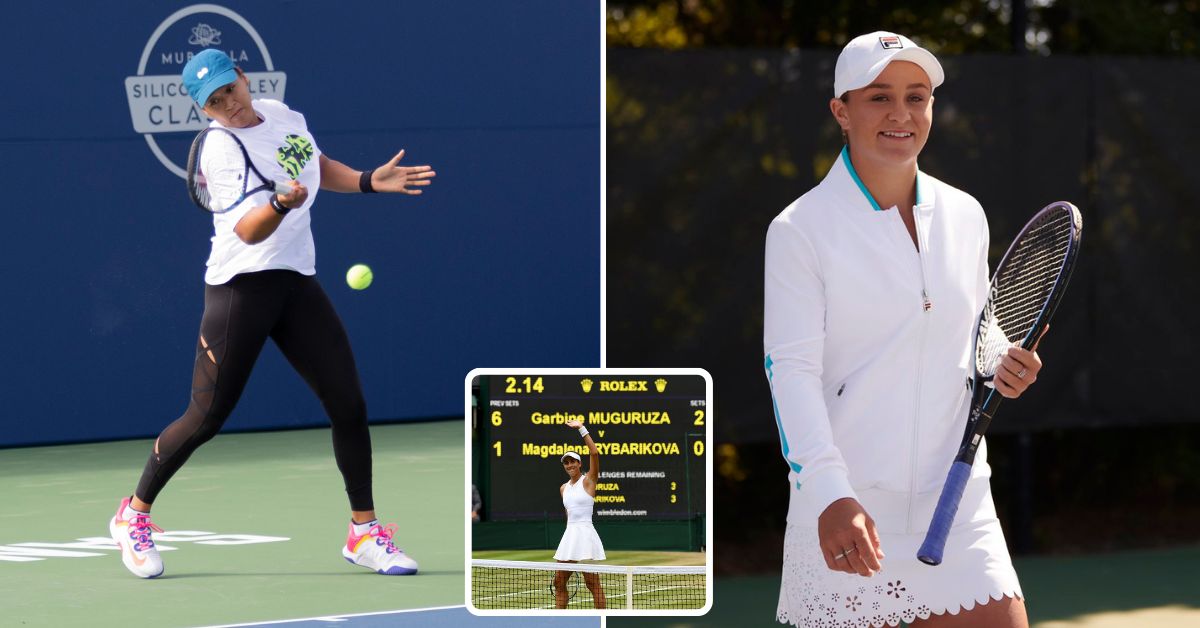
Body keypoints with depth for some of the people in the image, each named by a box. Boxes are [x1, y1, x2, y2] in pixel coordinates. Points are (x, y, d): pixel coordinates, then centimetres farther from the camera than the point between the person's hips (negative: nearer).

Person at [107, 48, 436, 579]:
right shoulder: (222, 151, -15)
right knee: (206, 419, -4)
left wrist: (370, 181, 14)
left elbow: (321, 168, 28)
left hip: (297, 285, 6)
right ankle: (133, 516, 17)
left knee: (348, 404, -3)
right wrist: (283, 203, -45)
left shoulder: (283, 114, 7)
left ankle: (364, 533, 8)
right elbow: (248, 230, -26)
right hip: (241, 289, -6)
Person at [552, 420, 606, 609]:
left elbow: (595, 453, -17)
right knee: (559, 582, 6)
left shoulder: (588, 481, -3)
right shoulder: (564, 488, 15)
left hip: (585, 534, -7)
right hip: (569, 535, 7)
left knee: (593, 583, -8)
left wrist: (582, 429, -17)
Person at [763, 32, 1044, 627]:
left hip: (960, 511, 4)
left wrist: (1001, 369, 1)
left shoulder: (965, 217, 10)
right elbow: (792, 371, -14)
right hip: (846, 520, -4)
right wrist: (831, 496, -27)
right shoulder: (799, 230, -6)